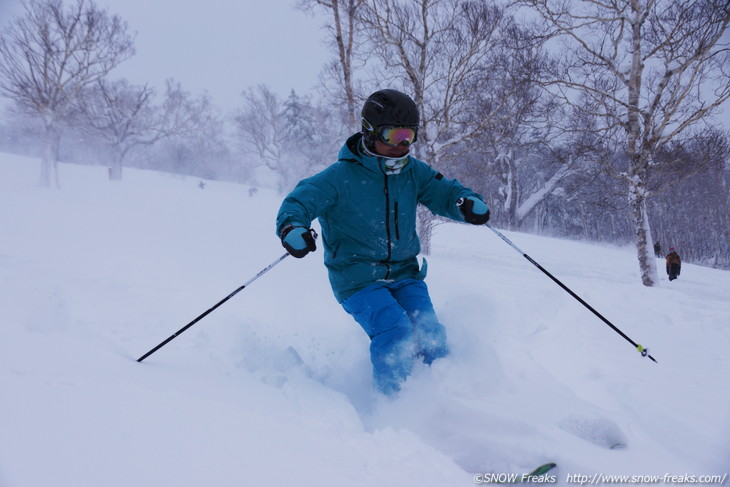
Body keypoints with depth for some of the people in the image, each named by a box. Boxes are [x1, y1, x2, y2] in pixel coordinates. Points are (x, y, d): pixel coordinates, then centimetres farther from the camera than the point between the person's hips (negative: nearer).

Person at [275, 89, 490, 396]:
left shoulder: (413, 172, 4)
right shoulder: (341, 177, -12)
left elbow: (444, 192, 8)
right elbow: (299, 201, -15)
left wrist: (468, 203, -17)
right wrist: (292, 227, -39)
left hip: (405, 274, 5)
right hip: (358, 279, -4)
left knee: (430, 336, -14)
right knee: (396, 333, -25)